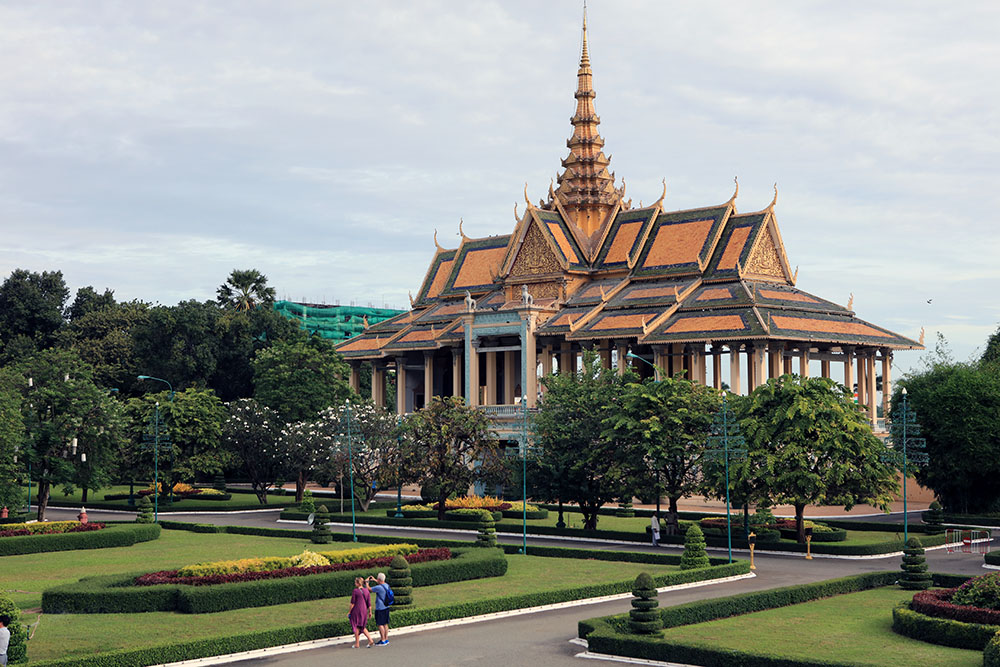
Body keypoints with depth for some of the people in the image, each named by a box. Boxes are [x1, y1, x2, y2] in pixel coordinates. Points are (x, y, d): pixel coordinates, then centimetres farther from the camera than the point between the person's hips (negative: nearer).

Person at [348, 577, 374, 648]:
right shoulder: (366, 591, 4)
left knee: (356, 627, 6)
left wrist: (349, 612, -3)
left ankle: (357, 644, 12)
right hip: (364, 610, 5)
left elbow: (352, 603, -11)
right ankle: (370, 641, 6)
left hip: (356, 610, -5)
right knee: (363, 627, 18)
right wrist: (370, 612, 12)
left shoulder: (355, 591, -12)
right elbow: (369, 603, 6)